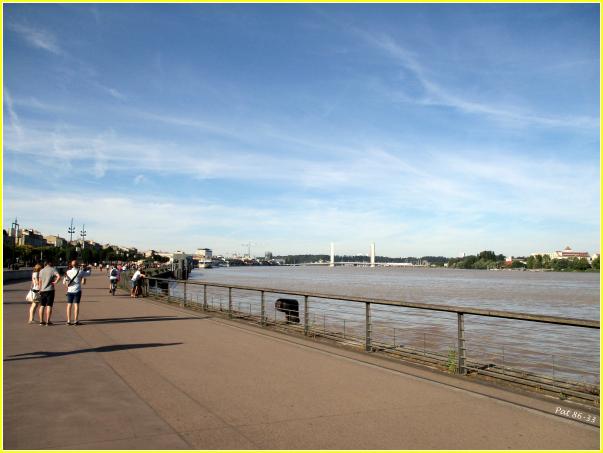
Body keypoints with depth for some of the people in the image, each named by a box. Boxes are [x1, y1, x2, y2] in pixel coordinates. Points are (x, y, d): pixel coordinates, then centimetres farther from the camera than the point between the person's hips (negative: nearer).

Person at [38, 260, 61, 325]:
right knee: (49, 306, -3)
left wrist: (40, 290, 19)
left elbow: (40, 282, 12)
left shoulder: (41, 271, 10)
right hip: (50, 290, -4)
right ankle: (48, 321, -4)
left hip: (42, 290, 5)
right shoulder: (53, 269, -4)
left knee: (42, 306, 10)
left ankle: (41, 321, 14)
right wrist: (55, 282, -7)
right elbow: (59, 276, -21)